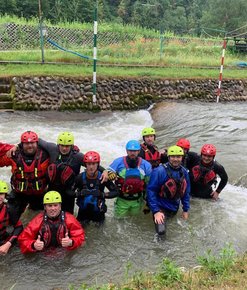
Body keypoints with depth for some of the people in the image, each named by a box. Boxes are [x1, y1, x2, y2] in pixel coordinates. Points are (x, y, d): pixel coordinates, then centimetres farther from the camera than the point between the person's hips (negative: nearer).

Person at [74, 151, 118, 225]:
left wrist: (102, 194, -24)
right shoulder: (80, 177, -12)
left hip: (98, 211, -1)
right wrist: (80, 193, -24)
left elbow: (115, 192, -10)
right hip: (83, 210, 1)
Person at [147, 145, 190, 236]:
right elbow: (151, 191, -20)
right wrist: (156, 211, -22)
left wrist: (185, 210, 8)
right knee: (161, 230, -21)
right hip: (161, 207, -6)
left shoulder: (184, 172, -5)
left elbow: (186, 192, 6)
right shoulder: (159, 171, -24)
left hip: (174, 208, 6)